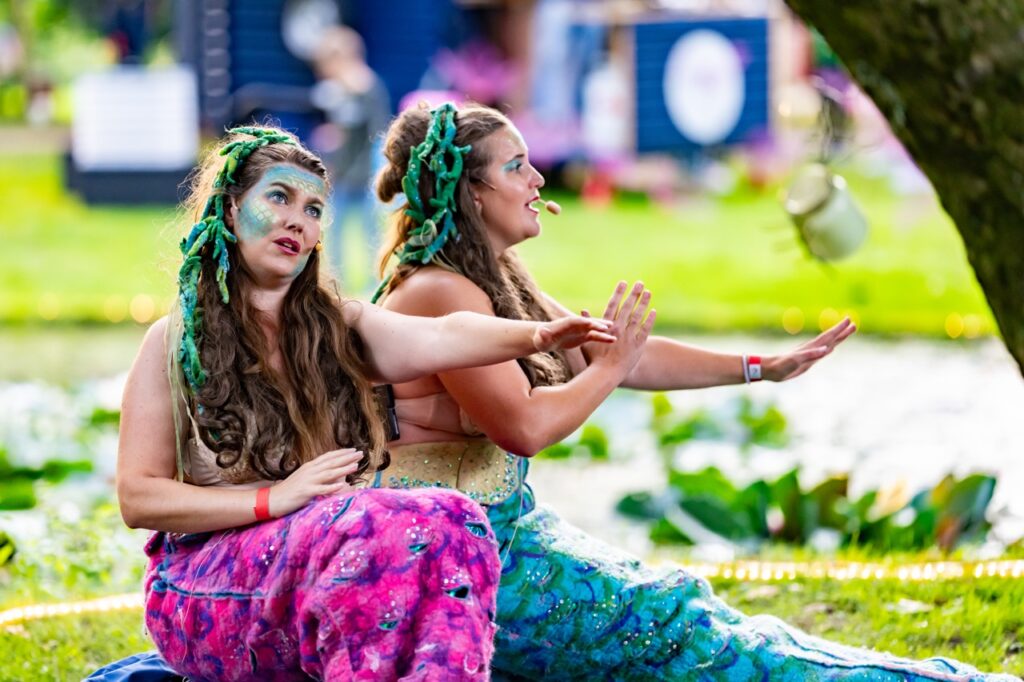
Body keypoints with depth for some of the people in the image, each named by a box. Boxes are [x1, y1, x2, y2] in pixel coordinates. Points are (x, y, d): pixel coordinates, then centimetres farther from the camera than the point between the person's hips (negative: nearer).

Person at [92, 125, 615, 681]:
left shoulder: (337, 327, 12)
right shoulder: (173, 344, 3)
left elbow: (440, 337, -9)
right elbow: (138, 499, -3)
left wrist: (535, 336, -29)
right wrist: (275, 498, -15)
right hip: (210, 588, -4)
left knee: (453, 522, -29)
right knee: (381, 529, -33)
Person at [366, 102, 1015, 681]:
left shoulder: (496, 283, 13)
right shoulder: (441, 295, -20)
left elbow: (627, 355, 16)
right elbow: (525, 427, -27)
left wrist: (762, 367, 13)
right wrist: (608, 367, -10)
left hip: (502, 530, 10)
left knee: (676, 610, 4)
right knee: (669, 619, -7)